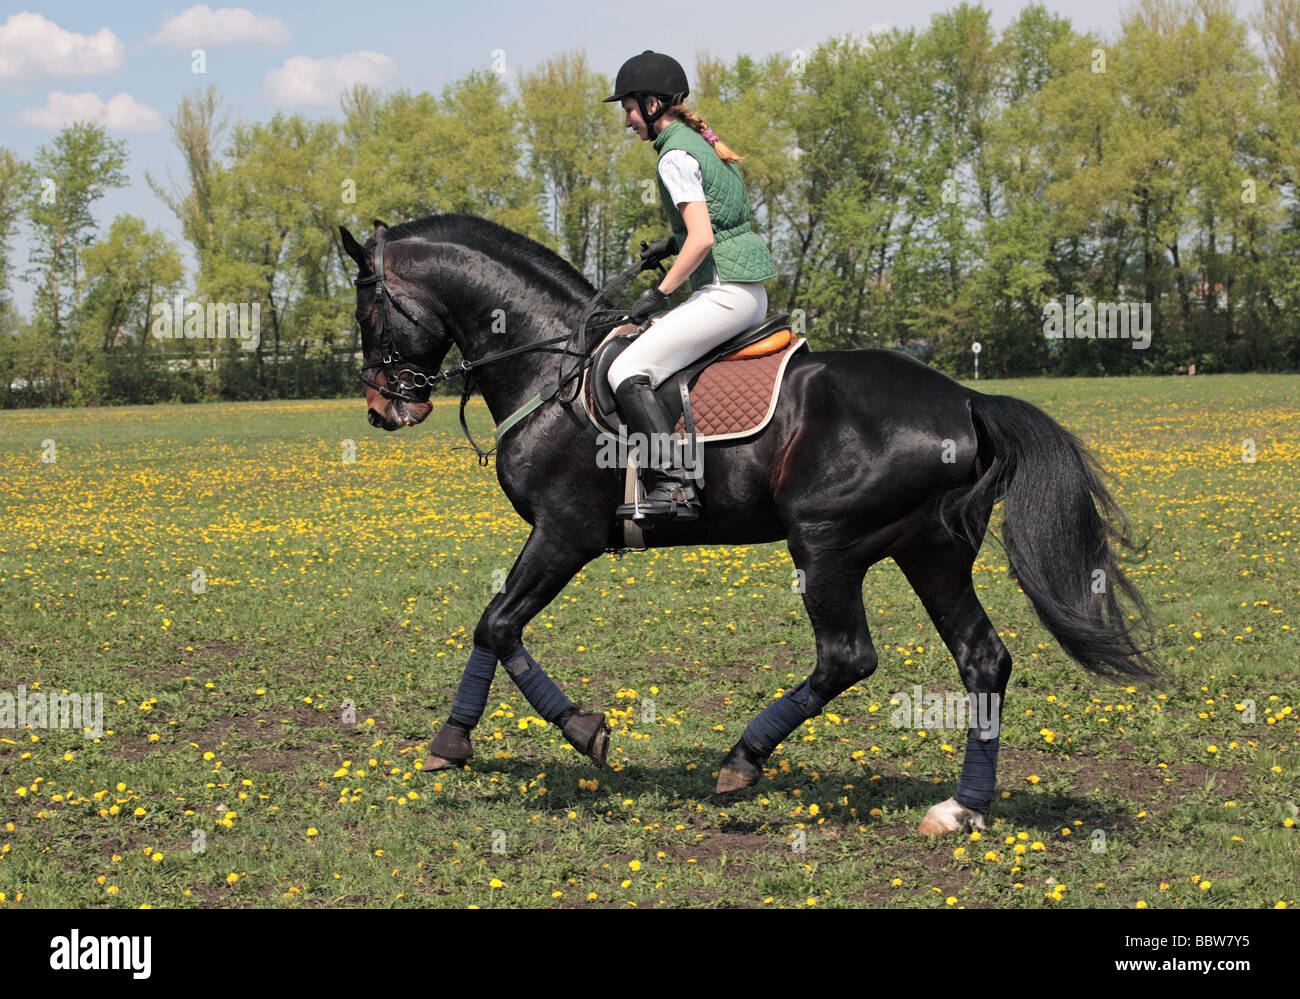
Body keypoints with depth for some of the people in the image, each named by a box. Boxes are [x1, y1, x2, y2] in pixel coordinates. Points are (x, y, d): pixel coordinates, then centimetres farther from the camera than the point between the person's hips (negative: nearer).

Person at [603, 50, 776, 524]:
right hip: (751, 292, 10)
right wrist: (672, 244, 18)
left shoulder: (676, 157, -13)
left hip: (724, 291, -10)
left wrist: (658, 294, -14)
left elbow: (702, 239, -22)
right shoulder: (703, 143, 17)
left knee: (628, 370, -16)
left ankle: (674, 484, -25)